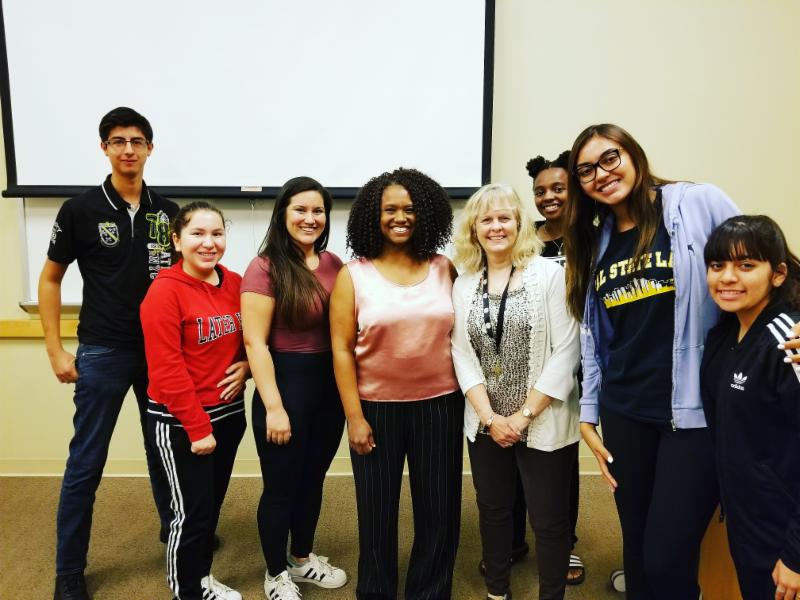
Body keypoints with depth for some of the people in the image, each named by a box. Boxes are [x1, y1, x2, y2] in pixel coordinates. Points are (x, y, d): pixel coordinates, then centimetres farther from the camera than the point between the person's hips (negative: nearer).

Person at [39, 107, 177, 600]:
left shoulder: (167, 211, 2)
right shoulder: (80, 210, -5)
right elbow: (50, 279, 1)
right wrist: (56, 350, -4)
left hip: (162, 350, 3)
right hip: (103, 353, -3)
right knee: (86, 463, 5)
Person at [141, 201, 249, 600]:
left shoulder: (234, 283, 2)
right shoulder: (165, 291, -16)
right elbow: (167, 370, -18)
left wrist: (245, 365, -5)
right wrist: (197, 428, -17)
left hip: (228, 412, 6)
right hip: (180, 422, -6)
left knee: (213, 504, 19)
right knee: (192, 511, 4)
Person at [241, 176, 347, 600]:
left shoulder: (334, 265, 3)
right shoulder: (265, 268, -14)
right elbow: (255, 342, -16)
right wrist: (273, 406, -17)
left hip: (329, 384, 6)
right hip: (285, 383, -6)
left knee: (313, 478, 21)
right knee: (281, 485, 10)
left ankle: (303, 559, 43)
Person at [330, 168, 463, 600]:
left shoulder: (446, 270, 2)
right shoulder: (353, 276, -3)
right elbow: (341, 349, -4)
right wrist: (354, 417, -8)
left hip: (440, 405, 2)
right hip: (377, 407, -1)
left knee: (438, 508, 12)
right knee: (377, 510, 12)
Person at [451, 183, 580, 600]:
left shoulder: (549, 274, -7)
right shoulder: (463, 285, 4)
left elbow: (566, 351, -11)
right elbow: (463, 356, 1)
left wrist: (523, 416, -13)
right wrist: (490, 417, -9)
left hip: (544, 424, -4)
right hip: (486, 425, 4)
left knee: (549, 520, 8)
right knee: (492, 511, 18)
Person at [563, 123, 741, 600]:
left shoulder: (699, 204, -5)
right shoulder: (596, 242, 11)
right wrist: (589, 416, 12)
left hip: (694, 411, -5)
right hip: (624, 414, 5)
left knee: (668, 558, -1)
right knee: (637, 545, 16)